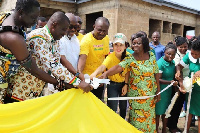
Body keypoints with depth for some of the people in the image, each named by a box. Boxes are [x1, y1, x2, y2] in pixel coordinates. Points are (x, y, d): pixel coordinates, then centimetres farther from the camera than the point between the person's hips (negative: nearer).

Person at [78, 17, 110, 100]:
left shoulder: (106, 38, 2)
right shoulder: (87, 39, -19)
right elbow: (82, 58, -32)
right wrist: (79, 73, -46)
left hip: (100, 77, 6)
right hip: (87, 77, -6)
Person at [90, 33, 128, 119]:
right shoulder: (110, 57, -24)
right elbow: (102, 66, -44)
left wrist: (126, 85, -7)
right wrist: (94, 73, -63)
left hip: (123, 84, 4)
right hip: (112, 85, -3)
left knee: (123, 107, 17)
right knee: (112, 109, -4)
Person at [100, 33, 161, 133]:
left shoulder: (151, 56, -1)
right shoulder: (130, 59, -9)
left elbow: (156, 73, 3)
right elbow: (119, 67, -25)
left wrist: (158, 90, 4)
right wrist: (106, 73, -43)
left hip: (151, 93, 3)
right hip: (136, 94, -2)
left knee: (149, 117, 14)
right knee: (137, 118, 4)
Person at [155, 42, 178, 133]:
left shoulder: (172, 62, 5)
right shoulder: (160, 63, -18)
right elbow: (158, 79, -21)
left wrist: (176, 85, 9)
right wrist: (170, 82, -31)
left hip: (169, 91, 7)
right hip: (161, 91, -7)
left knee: (166, 112, 18)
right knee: (158, 112, 3)